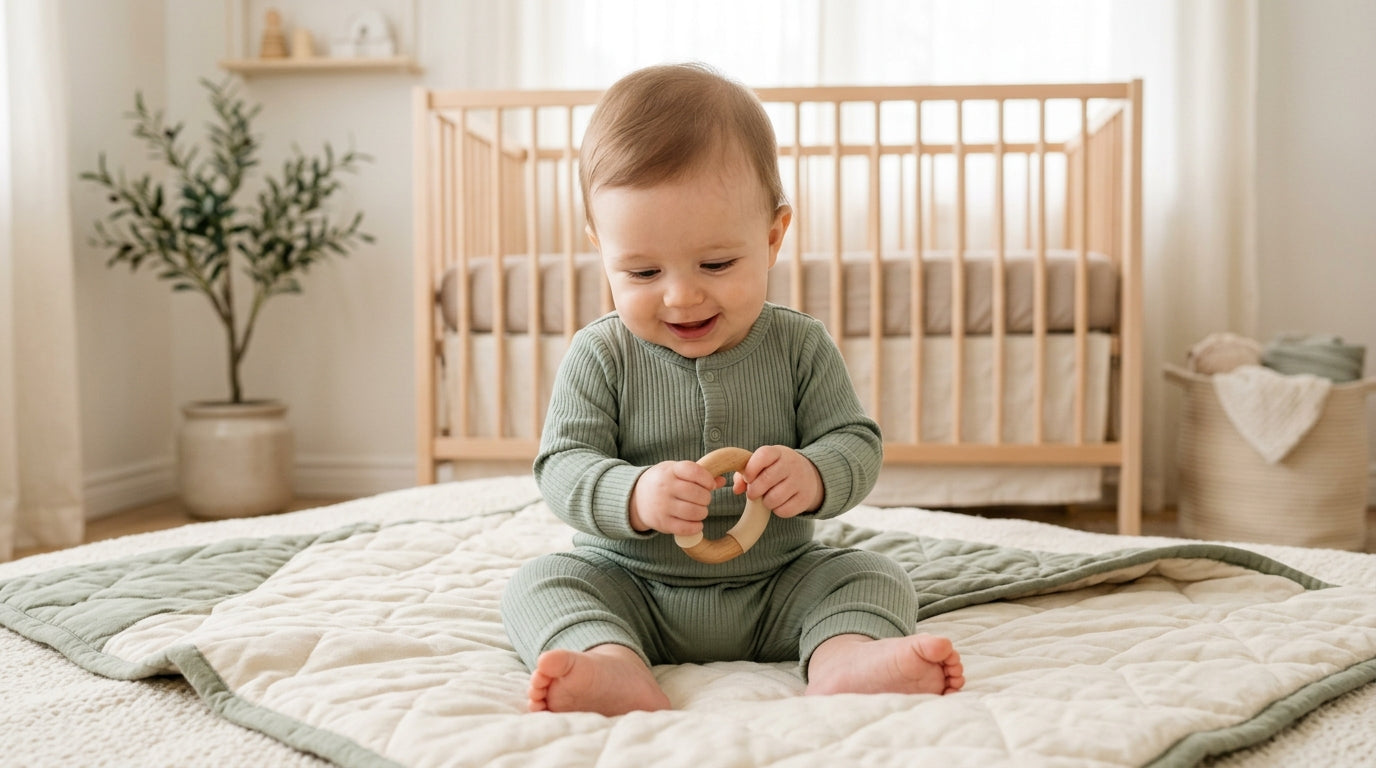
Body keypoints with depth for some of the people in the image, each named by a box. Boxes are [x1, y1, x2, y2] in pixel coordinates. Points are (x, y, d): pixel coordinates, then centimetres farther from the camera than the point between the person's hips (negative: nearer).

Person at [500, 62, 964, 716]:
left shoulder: (799, 346, -4)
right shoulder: (600, 356, -7)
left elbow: (856, 443, -4)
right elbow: (563, 466, -12)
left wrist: (813, 476, -29)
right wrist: (635, 496, -35)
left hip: (778, 588, 1)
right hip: (630, 586, 0)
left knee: (877, 578, -14)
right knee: (539, 584, -20)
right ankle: (614, 666, -46)